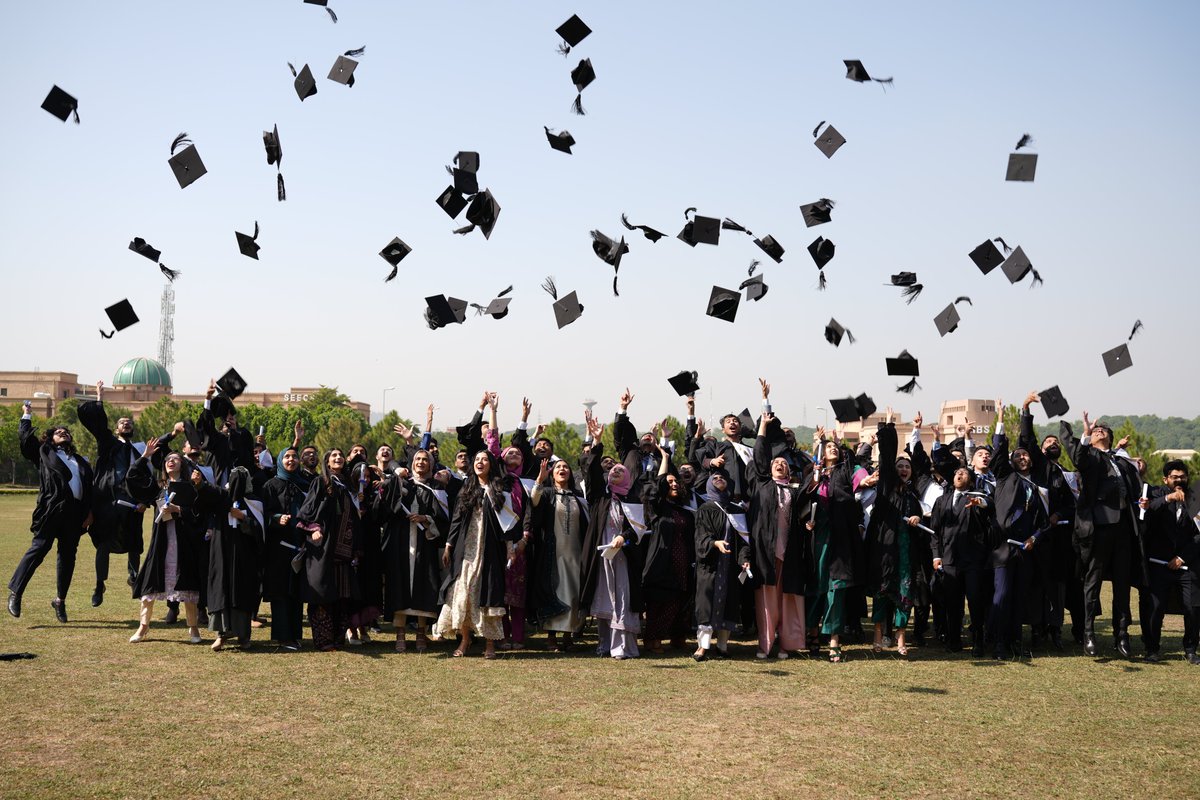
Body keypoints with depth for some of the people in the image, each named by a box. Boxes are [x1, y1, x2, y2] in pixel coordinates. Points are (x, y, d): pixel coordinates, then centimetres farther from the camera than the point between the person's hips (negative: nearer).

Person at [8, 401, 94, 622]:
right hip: (52, 510, -4)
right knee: (39, 548, -11)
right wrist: (27, 415, 15)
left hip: (74, 513, 4)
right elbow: (25, 437, 5)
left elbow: (90, 487, 15)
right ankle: (15, 592, -3)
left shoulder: (82, 461, 22)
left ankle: (60, 600, 15)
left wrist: (90, 512, 3)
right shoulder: (44, 453, 14)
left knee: (68, 556, 7)